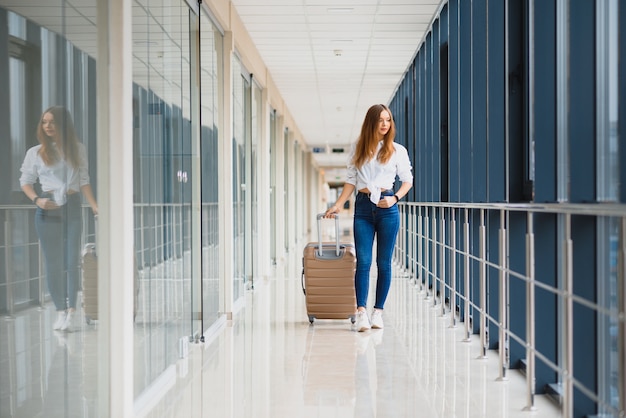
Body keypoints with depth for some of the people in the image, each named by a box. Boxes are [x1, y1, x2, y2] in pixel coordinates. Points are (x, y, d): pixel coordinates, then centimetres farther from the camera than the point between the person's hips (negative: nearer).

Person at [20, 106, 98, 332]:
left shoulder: (77, 149, 7)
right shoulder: (35, 152, 4)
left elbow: (83, 181, 8)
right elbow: (25, 181, 7)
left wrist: (95, 207, -3)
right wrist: (37, 200, -12)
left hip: (72, 207, 0)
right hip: (48, 209, 0)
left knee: (72, 260, -6)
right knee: (53, 261, 1)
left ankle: (71, 312, -7)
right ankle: (60, 311, 6)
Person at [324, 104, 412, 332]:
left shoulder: (397, 150, 7)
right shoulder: (358, 149, 12)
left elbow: (407, 179, 10)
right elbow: (351, 181, 13)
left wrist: (395, 198, -7)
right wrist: (337, 205, 5)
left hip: (387, 207, -1)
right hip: (363, 207, 1)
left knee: (384, 262, 1)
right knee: (363, 261, -7)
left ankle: (378, 312, 7)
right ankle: (361, 313, -12)